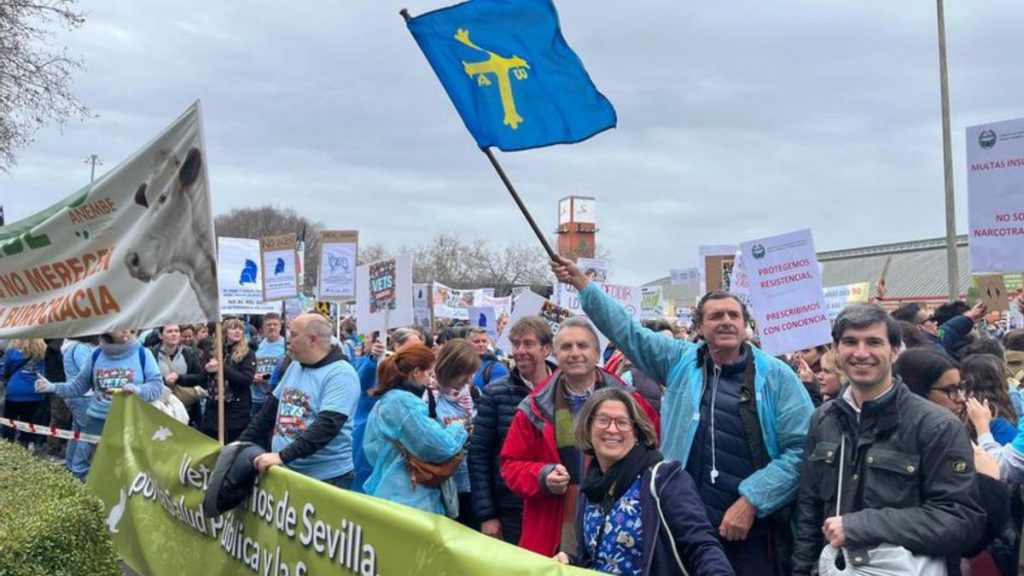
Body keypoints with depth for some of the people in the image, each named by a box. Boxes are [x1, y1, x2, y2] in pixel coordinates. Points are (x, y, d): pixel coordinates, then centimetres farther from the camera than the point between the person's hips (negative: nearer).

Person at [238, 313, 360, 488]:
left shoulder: (340, 374, -15)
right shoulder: (295, 366, 10)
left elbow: (327, 425, -25)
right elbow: (270, 410, 17)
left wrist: (282, 456, -31)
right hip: (285, 471, 7)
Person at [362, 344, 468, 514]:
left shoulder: (386, 400, 15)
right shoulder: (404, 402, -17)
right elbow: (439, 448, -23)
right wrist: (458, 428, -1)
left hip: (389, 494, 10)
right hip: (409, 501, -10)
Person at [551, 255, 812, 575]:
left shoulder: (776, 376, -2)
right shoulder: (681, 361, 6)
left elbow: (801, 448, -6)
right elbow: (627, 330, 9)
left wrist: (751, 501, -12)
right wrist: (582, 284, 6)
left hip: (753, 531, -2)